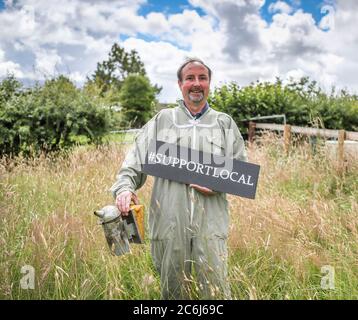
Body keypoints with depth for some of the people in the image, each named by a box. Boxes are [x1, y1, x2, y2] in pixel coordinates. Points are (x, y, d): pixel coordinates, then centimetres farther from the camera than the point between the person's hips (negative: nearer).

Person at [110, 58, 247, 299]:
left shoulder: (225, 123, 13)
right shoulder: (162, 120, 11)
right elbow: (135, 160, 5)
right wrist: (125, 186, -14)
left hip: (210, 223, 0)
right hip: (169, 223, 0)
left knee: (217, 290, -1)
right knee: (173, 291, 11)